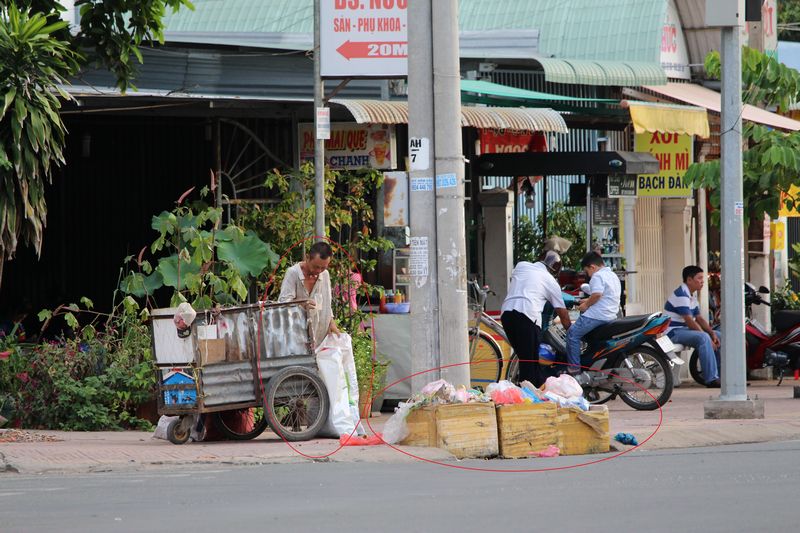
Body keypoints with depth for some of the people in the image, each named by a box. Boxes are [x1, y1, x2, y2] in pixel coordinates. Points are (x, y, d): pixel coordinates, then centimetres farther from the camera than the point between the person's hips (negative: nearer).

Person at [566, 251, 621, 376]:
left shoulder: (597, 276, -11)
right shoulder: (613, 275, 20)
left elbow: (597, 294, -24)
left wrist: (586, 304, -9)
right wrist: (588, 301, 23)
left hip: (597, 315, -11)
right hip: (611, 315, 11)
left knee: (572, 334, -10)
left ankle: (574, 368, -14)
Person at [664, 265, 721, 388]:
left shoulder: (691, 296, 15)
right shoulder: (681, 295, -18)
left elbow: (699, 318, 14)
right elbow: (689, 321, -24)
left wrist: (712, 334, -3)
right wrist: (709, 339, -23)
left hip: (684, 330, 11)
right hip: (673, 332, -11)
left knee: (718, 336, 5)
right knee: (703, 338, -33)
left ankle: (721, 375, 7)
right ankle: (711, 379, -38)